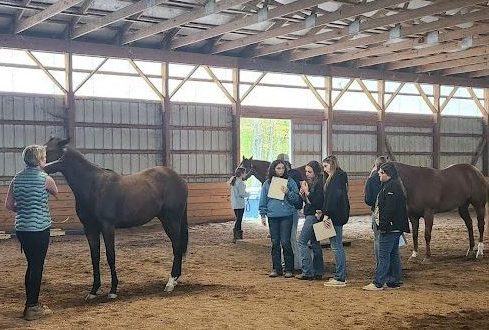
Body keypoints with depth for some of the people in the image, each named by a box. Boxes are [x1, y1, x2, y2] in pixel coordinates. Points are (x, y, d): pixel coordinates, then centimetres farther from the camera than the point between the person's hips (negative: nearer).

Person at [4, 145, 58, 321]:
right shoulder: (45, 179, -11)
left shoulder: (17, 178, 5)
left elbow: (8, 204, 6)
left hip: (21, 229, 6)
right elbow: (56, 193, 9)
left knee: (32, 265, 18)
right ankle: (32, 308, 8)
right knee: (37, 267, 2)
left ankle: (31, 303, 27)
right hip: (40, 229, -6)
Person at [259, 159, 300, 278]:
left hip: (286, 216, -2)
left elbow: (296, 198, 3)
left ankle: (289, 269, 4)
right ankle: (276, 268, 16)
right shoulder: (267, 183, 8)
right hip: (272, 217, 2)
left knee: (285, 243, -6)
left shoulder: (290, 182, 4)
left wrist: (288, 192, -13)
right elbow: (263, 201, 13)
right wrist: (263, 215, 7)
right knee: (275, 243, 8)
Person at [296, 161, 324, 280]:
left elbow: (317, 201, -22)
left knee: (302, 241, -8)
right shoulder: (310, 182, 14)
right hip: (310, 215, 10)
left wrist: (307, 192, -14)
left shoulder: (320, 183, -15)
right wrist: (302, 195, -1)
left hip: (314, 215, -10)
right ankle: (318, 272, 18)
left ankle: (308, 272, -6)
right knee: (315, 242, 12)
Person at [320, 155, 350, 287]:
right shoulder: (332, 178, 18)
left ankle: (340, 278, -5)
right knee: (337, 246, 13)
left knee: (336, 246, -7)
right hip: (336, 216, 10)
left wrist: (327, 213, -23)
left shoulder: (338, 177, -13)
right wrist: (323, 211, 14)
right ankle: (341, 276, 19)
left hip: (336, 216, -10)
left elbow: (334, 197, -22)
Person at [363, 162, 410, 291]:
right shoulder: (388, 186, 17)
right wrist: (382, 225, 22)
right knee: (393, 254, 14)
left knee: (384, 255, -8)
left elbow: (389, 209, -23)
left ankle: (378, 283, -6)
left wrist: (384, 225, -23)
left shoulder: (391, 187, -17)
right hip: (395, 228, 11)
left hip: (390, 228, -11)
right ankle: (395, 280, 20)